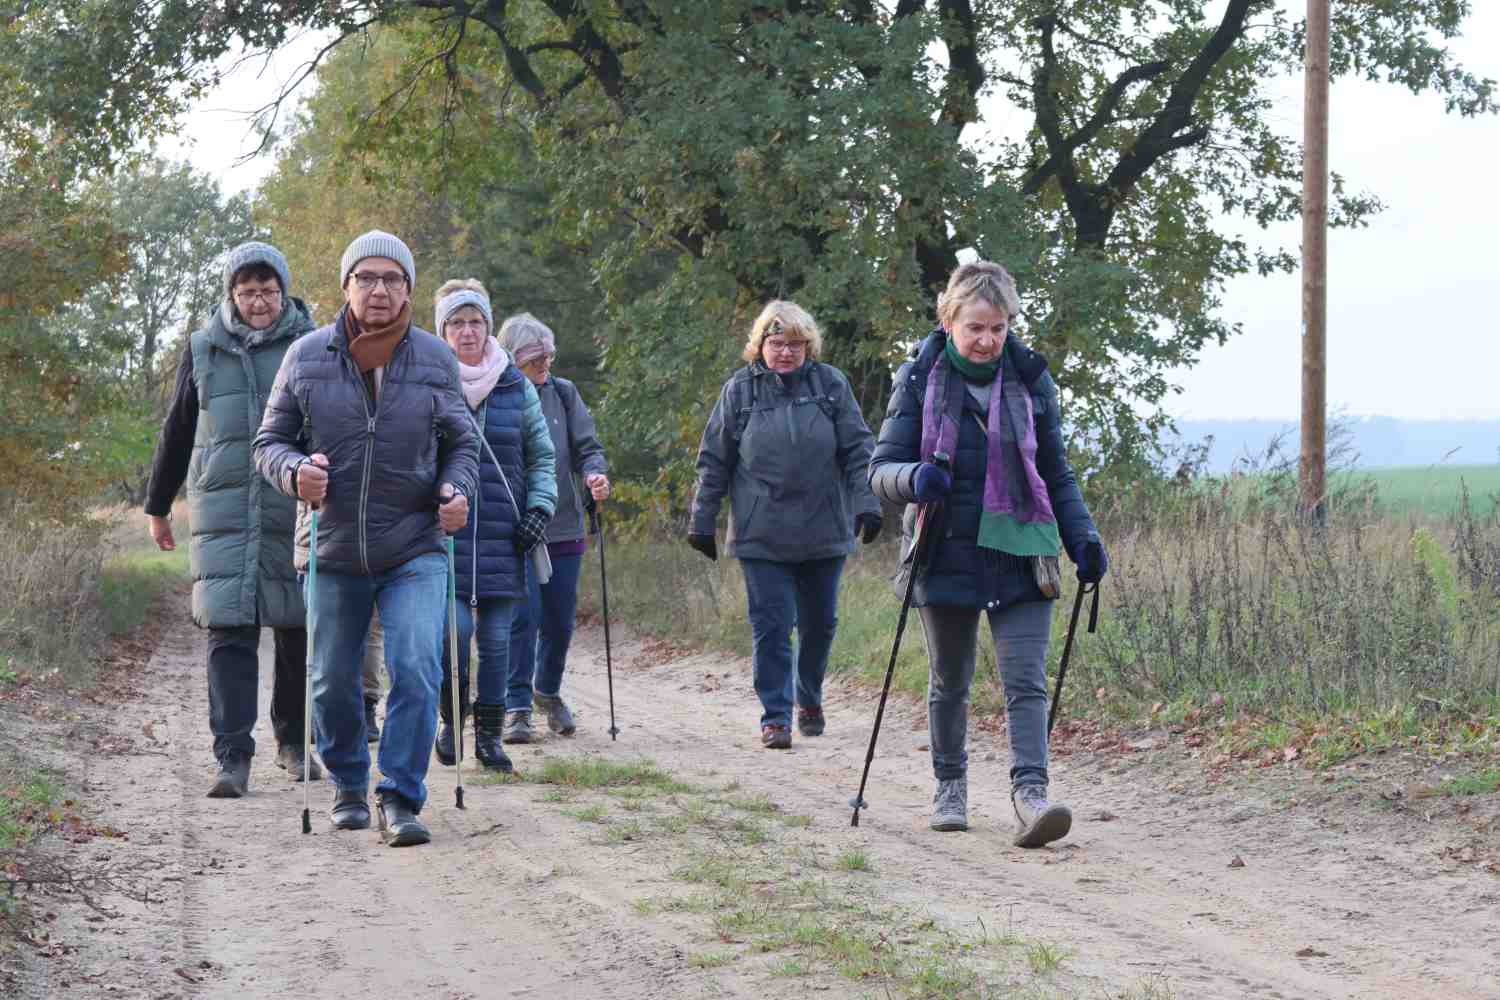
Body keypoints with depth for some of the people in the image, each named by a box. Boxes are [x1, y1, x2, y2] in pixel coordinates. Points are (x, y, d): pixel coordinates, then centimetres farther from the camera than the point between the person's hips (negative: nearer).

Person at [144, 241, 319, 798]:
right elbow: (177, 432, 19)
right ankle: (233, 757, -8)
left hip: (296, 516, 0)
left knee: (298, 632, 7)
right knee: (228, 632, -8)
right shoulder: (203, 349, 10)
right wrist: (157, 505, 23)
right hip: (223, 514, 0)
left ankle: (293, 742, 26)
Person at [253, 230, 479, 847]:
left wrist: (457, 489, -10)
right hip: (333, 552, 1)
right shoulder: (308, 357, -2)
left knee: (416, 670, -16)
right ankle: (348, 785, 33)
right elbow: (269, 442, 3)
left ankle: (400, 797, -7)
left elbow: (462, 443, 10)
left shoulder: (435, 360, 0)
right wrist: (296, 471, -19)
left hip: (415, 551, -1)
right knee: (333, 681, 10)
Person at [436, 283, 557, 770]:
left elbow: (541, 456, 16)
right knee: (454, 626, -15)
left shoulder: (517, 387, 9)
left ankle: (489, 734, 14)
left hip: (502, 535, 3)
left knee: (495, 637, 3)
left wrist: (540, 508, 2)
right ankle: (451, 720, 6)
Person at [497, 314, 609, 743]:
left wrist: (596, 474, -15)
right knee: (522, 616, -10)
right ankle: (517, 706, -1)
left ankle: (548, 691, 33)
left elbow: (586, 447, 7)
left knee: (559, 620, 10)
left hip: (564, 528, 4)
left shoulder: (564, 393, 6)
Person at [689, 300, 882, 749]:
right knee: (771, 625, -4)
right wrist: (702, 521, 4)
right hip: (761, 536, -1)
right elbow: (714, 461, 6)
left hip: (824, 531, 1)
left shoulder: (831, 384, 2)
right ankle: (776, 716, 3)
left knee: (819, 623, 13)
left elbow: (858, 450, 3)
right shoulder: (739, 390, 2)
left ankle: (809, 699, 34)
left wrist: (867, 503, -8)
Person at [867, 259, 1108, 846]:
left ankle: (1030, 791, -21)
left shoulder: (1030, 379, 3)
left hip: (1019, 555, 0)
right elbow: (881, 471, -4)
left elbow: (1056, 472, 13)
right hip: (947, 555, 0)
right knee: (949, 683, 13)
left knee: (1026, 681, -13)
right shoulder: (920, 380, -3)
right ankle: (950, 786, 31)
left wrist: (1081, 536, 0)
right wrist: (915, 479, -27)